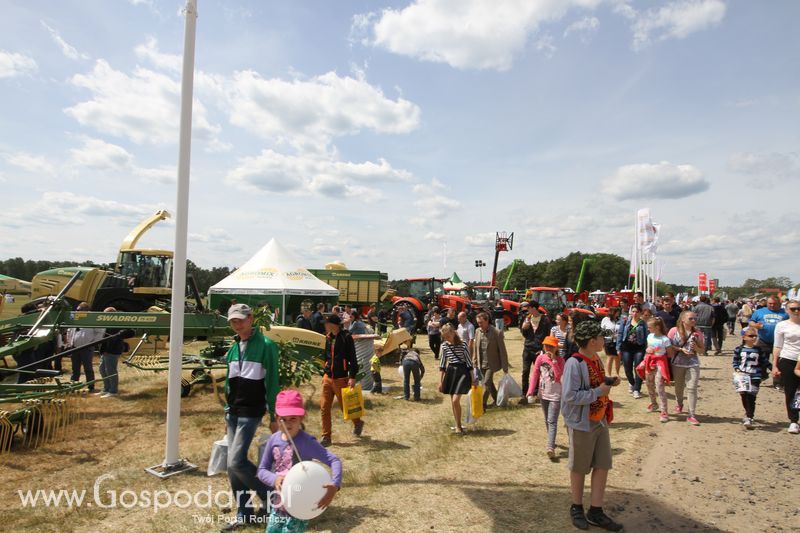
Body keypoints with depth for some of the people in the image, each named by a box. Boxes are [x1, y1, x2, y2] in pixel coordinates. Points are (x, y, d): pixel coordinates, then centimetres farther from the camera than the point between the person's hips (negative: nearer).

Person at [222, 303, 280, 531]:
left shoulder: (265, 345, -11)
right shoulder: (234, 347, 11)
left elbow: (272, 382, -12)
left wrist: (274, 416, -11)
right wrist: (227, 409, 18)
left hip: (251, 412, -7)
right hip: (233, 411, 8)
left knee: (236, 462, -13)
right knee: (232, 466, 8)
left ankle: (270, 495, 8)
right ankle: (244, 514, 20)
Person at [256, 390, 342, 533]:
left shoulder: (306, 442, -20)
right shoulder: (274, 439, -5)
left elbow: (334, 461, -26)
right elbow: (262, 470, 2)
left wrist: (335, 486, -42)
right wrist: (274, 479, -18)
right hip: (279, 505, 6)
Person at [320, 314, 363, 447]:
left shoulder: (346, 337, -12)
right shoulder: (328, 337, 9)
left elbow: (353, 358, -15)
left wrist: (352, 377, -20)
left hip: (341, 379, -6)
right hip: (328, 377, 6)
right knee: (324, 407, 3)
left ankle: (357, 423, 35)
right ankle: (326, 437, 12)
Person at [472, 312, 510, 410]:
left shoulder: (497, 333, -16)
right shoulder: (477, 331, 0)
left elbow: (502, 351, -12)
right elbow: (475, 348, 10)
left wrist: (505, 367, -10)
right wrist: (474, 363, 9)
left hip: (491, 364, -6)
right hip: (481, 364, 6)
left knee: (486, 383, -10)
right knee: (489, 383, 17)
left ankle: (482, 405, -3)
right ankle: (497, 400, 36)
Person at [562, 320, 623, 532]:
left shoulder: (596, 359, 4)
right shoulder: (574, 363, -23)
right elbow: (569, 396, -28)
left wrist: (609, 382, -1)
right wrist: (598, 391, -23)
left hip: (600, 421, 8)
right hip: (582, 424, -8)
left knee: (603, 466, 11)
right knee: (579, 468, 10)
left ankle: (596, 512, 24)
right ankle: (576, 508, 29)